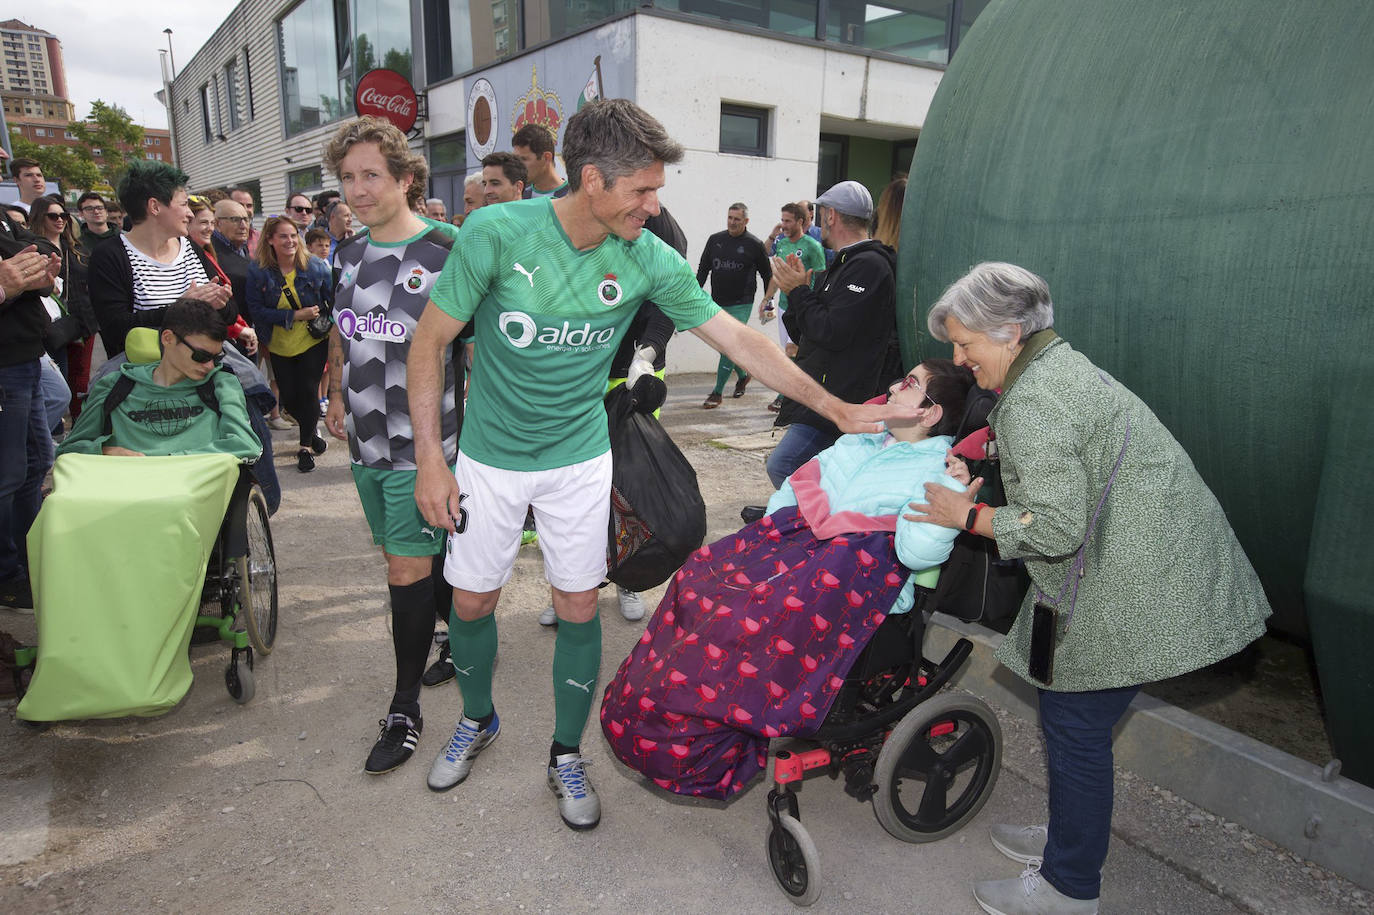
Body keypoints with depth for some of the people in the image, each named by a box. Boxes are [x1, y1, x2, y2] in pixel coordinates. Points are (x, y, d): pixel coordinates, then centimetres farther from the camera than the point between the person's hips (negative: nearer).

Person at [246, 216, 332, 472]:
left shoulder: (315, 266, -6)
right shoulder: (258, 271, -9)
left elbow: (333, 299, 2)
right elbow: (256, 310, -12)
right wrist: (295, 315, -20)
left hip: (313, 341, -1)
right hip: (279, 345, 1)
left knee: (308, 391, -7)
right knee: (288, 397, 5)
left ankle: (306, 446, 11)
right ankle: (311, 429, 37)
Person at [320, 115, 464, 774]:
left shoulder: (446, 251, -11)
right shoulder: (347, 255, 10)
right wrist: (337, 396, 19)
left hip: (423, 445, -7)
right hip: (366, 442, 7)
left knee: (408, 571, -4)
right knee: (412, 558, 17)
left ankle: (406, 709, 9)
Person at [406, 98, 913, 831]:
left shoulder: (649, 260, -12)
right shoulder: (497, 233, -19)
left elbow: (738, 339, -6)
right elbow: (430, 340, -11)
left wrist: (836, 408, -6)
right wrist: (430, 459, -15)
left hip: (580, 457, 1)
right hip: (490, 455, -1)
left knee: (578, 609, 5)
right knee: (471, 602, 11)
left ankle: (567, 755, 28)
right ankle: (477, 722, 41)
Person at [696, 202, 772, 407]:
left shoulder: (754, 245, -2)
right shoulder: (715, 240, 7)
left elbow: (767, 275, 6)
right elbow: (703, 269, 14)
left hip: (741, 305, -5)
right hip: (717, 303, 5)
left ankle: (717, 393, -6)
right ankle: (743, 375, 38)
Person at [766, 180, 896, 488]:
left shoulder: (868, 266, -13)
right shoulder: (849, 262, 21)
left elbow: (832, 333, -23)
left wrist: (799, 292, -9)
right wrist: (800, 288, 8)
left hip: (838, 400, -11)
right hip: (823, 395, 11)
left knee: (782, 466, -18)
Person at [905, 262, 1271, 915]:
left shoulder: (1030, 407, -21)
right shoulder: (1060, 361, 12)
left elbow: (1056, 528, -24)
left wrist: (970, 516, -12)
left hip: (1133, 590, -10)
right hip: (1158, 567, 10)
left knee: (1074, 724, 1)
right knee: (1076, 720, 20)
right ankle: (1071, 835, 37)